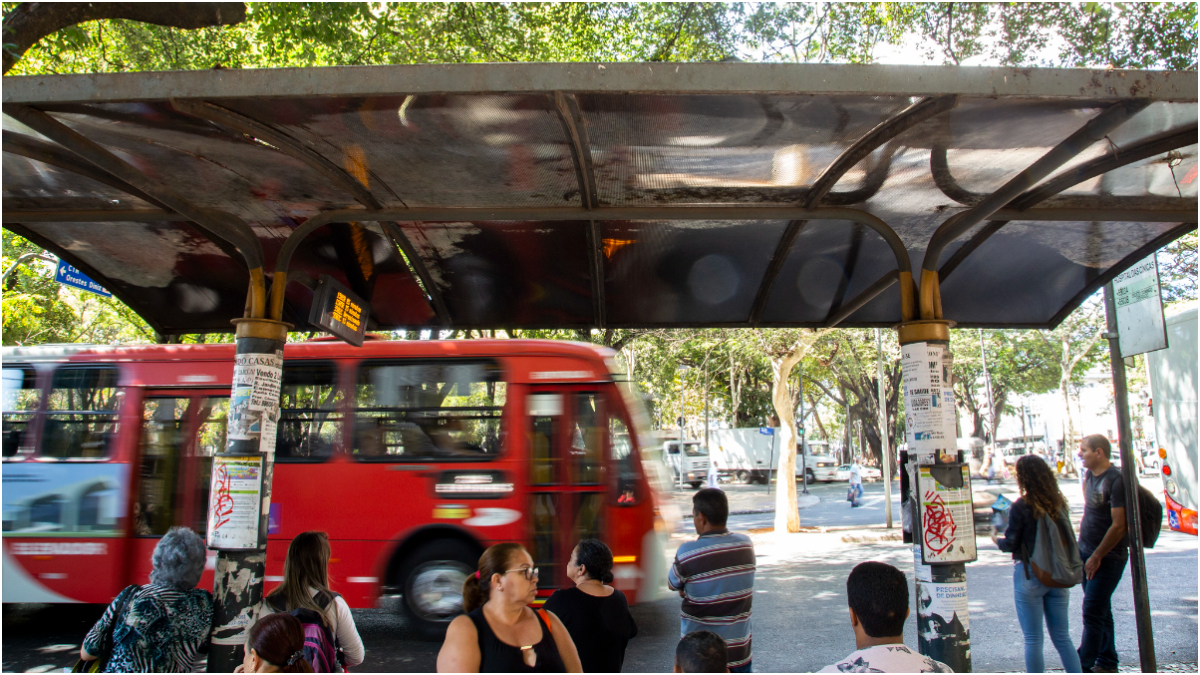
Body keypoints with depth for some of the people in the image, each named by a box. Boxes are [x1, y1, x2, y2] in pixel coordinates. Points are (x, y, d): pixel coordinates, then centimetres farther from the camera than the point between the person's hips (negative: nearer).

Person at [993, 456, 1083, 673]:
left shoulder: (1020, 507, -14)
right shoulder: (1060, 504, 2)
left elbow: (1011, 544, -11)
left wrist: (997, 540, 10)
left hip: (1030, 575, -5)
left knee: (1033, 639, 5)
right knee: (1062, 637, 15)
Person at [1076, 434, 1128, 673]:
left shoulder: (1117, 480, -19)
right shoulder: (1089, 475, 7)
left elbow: (1119, 526, -21)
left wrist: (1097, 556, -16)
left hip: (1108, 557, -8)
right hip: (1086, 551, 8)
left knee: (1093, 611, -7)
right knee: (1101, 609, 16)